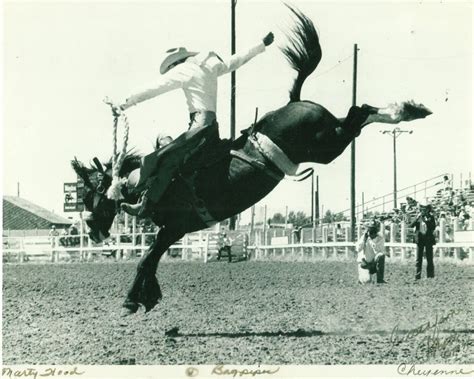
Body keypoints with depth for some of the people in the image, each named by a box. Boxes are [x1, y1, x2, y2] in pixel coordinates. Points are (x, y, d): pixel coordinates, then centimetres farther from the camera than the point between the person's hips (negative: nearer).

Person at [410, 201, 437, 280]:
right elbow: (411, 225, -4)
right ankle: (417, 276, 4)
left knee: (429, 258, 1)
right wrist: (417, 218, -15)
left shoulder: (431, 217, 2)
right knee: (418, 259, 2)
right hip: (419, 239, 1)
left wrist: (425, 220, -17)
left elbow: (433, 227, -10)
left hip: (428, 239, -1)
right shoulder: (418, 216, 6)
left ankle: (430, 276, 5)